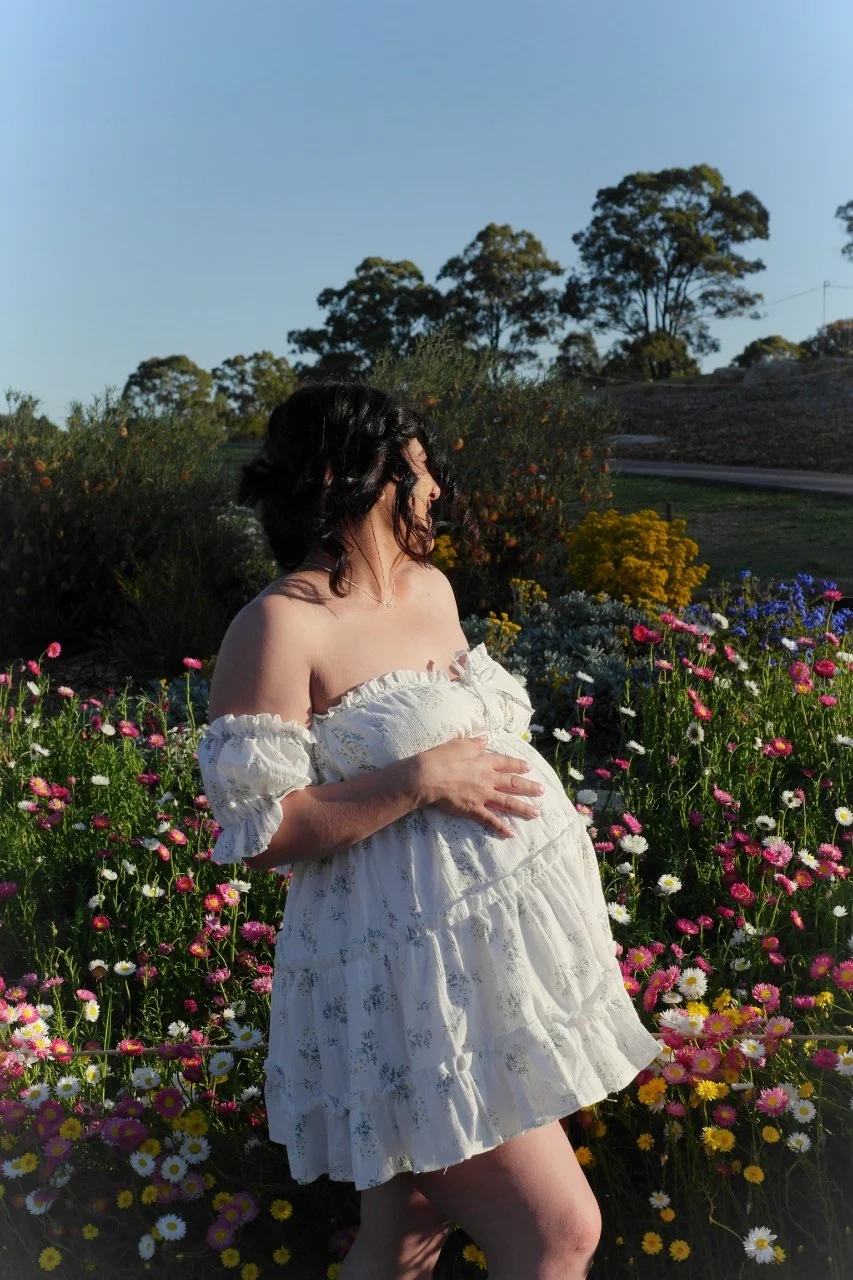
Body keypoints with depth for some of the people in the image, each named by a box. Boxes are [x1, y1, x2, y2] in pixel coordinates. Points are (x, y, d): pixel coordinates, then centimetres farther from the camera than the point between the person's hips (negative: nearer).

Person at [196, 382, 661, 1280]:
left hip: (507, 938, 8)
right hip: (415, 970, -8)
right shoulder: (281, 624, -15)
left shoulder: (431, 588, 9)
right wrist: (422, 780, -21)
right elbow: (256, 832, -18)